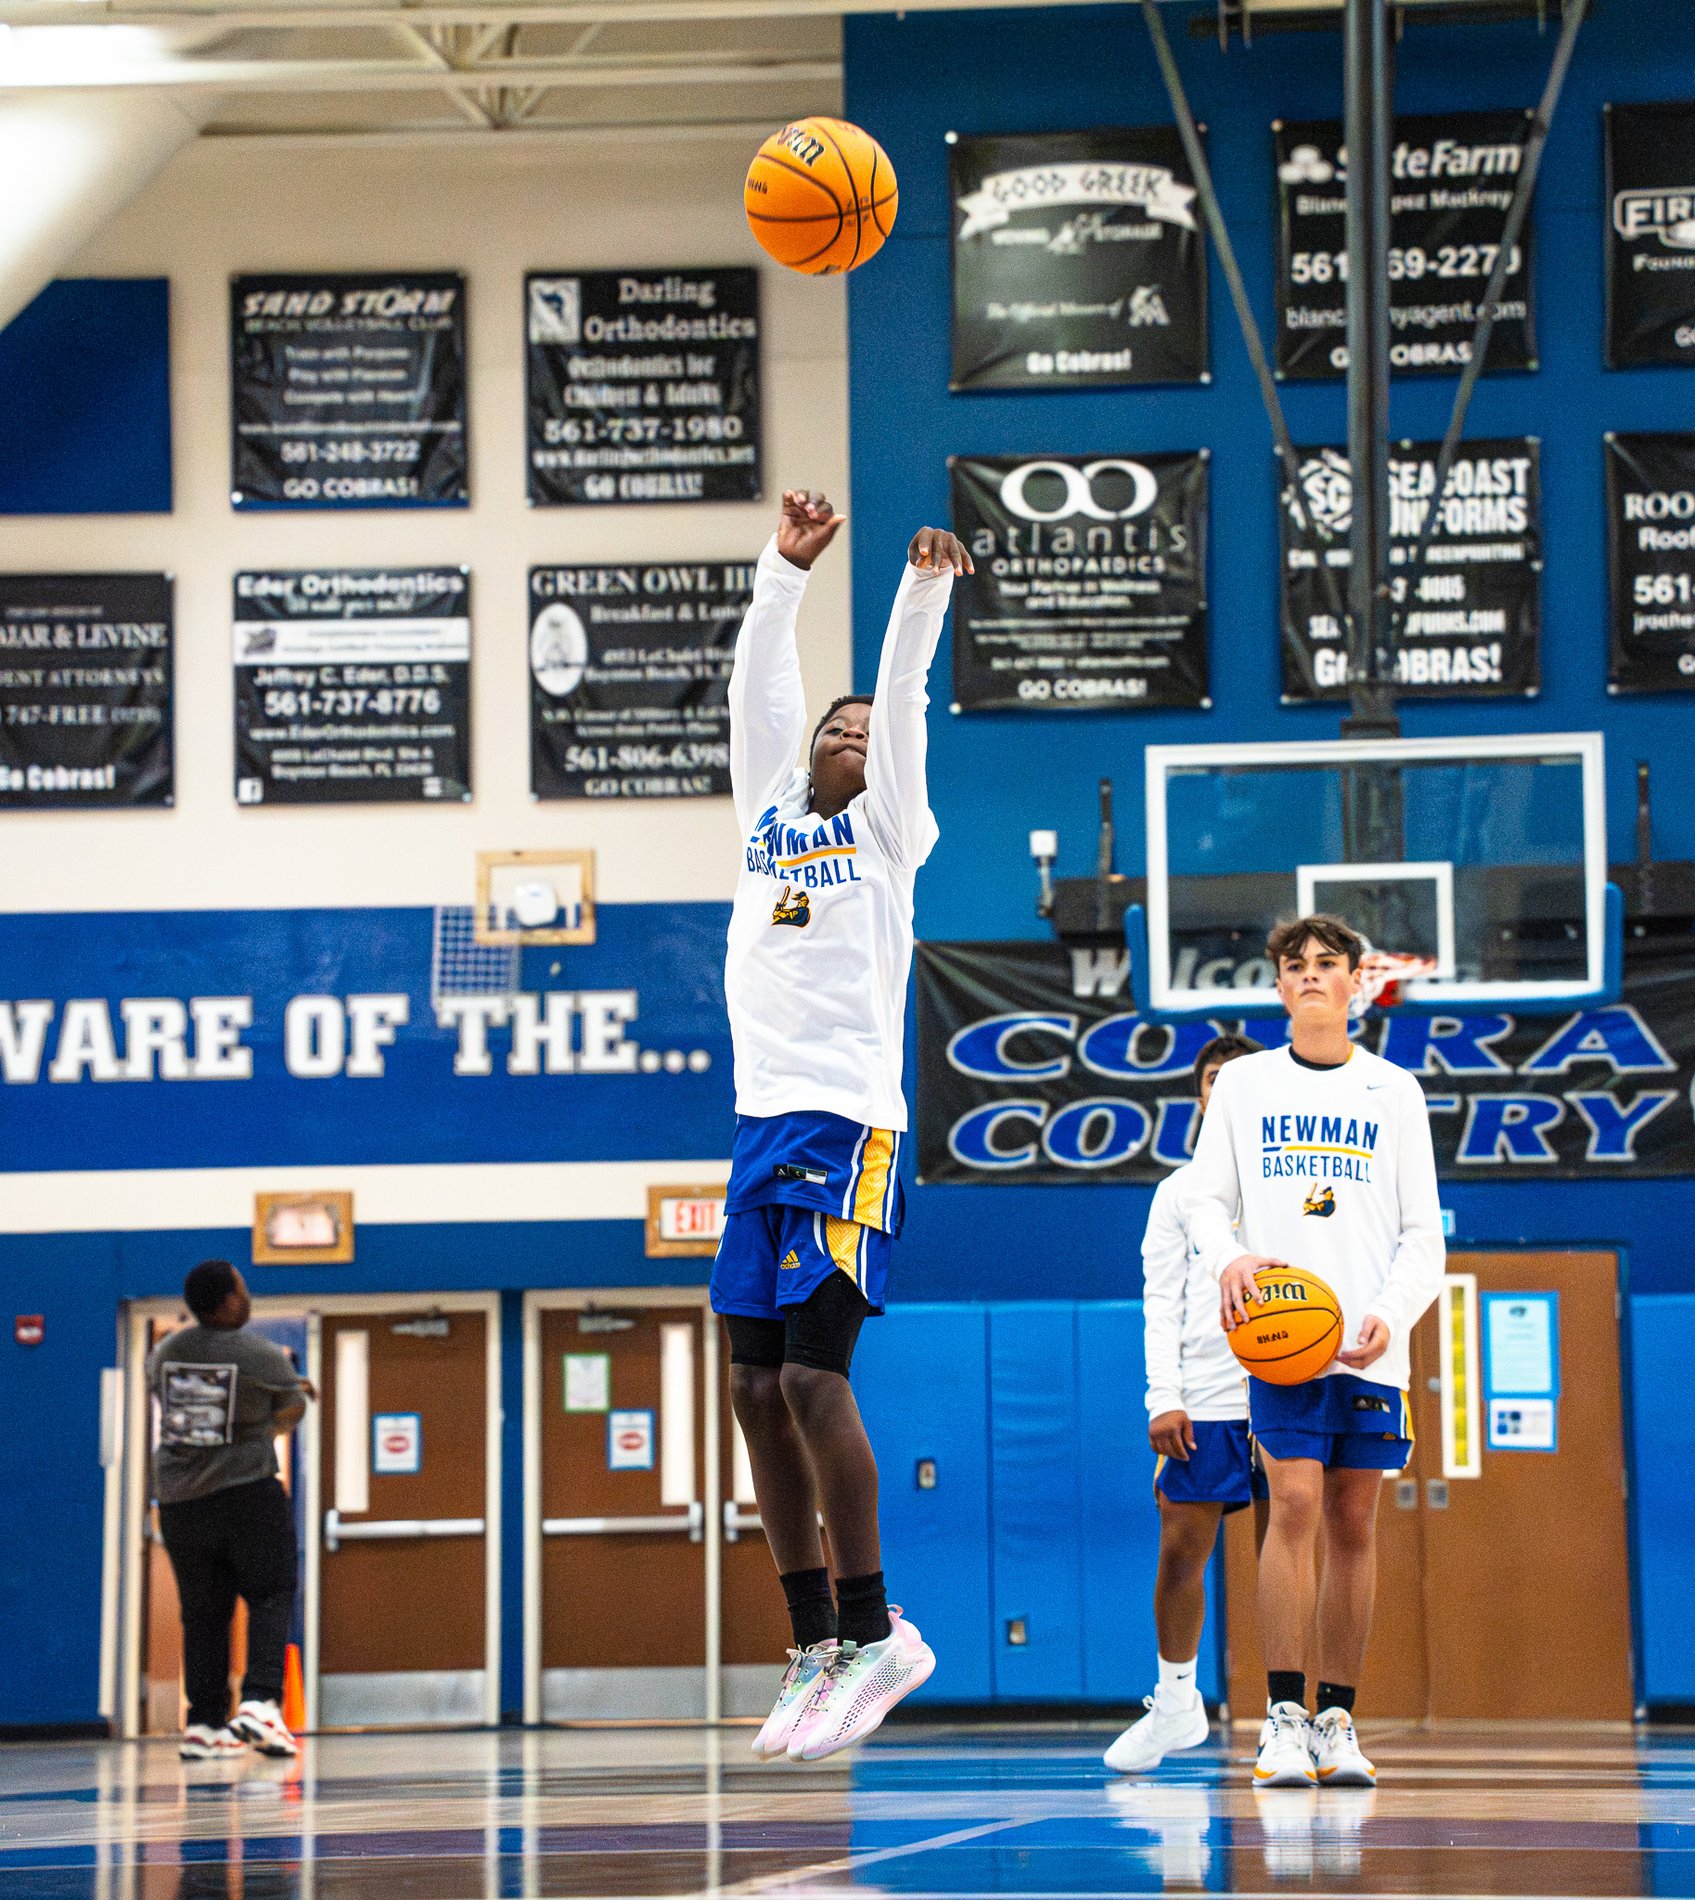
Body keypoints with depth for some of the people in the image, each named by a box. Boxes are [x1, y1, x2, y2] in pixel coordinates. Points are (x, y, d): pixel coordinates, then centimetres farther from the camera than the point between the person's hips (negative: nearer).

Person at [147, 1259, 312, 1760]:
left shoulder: (163, 1355, 6)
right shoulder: (263, 1357, -9)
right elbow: (294, 1411, 4)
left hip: (179, 1499, 5)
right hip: (248, 1491, -5)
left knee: (203, 1613, 10)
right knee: (271, 1598, 3)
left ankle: (203, 1723, 6)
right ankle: (260, 1702, -16)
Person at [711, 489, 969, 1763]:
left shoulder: (889, 829, 7)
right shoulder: (770, 815, 19)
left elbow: (903, 702, -5)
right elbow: (759, 687, 14)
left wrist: (927, 591, -16)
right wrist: (788, 570, 7)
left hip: (847, 1129, -6)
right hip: (763, 1123, 6)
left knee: (812, 1375, -14)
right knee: (758, 1390, 3)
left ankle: (874, 1633, -7)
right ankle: (817, 1652, 8)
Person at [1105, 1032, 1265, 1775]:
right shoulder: (1179, 1191, 11)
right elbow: (1161, 1303, 7)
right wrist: (1163, 1399, -4)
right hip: (1203, 1402, 1)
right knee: (1180, 1551, -2)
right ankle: (1176, 1703, 13)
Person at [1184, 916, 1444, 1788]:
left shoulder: (1394, 1091, 10)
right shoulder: (1244, 1083, 10)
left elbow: (1424, 1232, 8)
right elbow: (1206, 1199, 9)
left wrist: (1391, 1315, -9)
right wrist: (1229, 1256, -14)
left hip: (1373, 1347, 2)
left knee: (1353, 1523, 2)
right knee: (1295, 1506, -13)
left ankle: (1337, 1719, 7)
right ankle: (1283, 1717, -12)